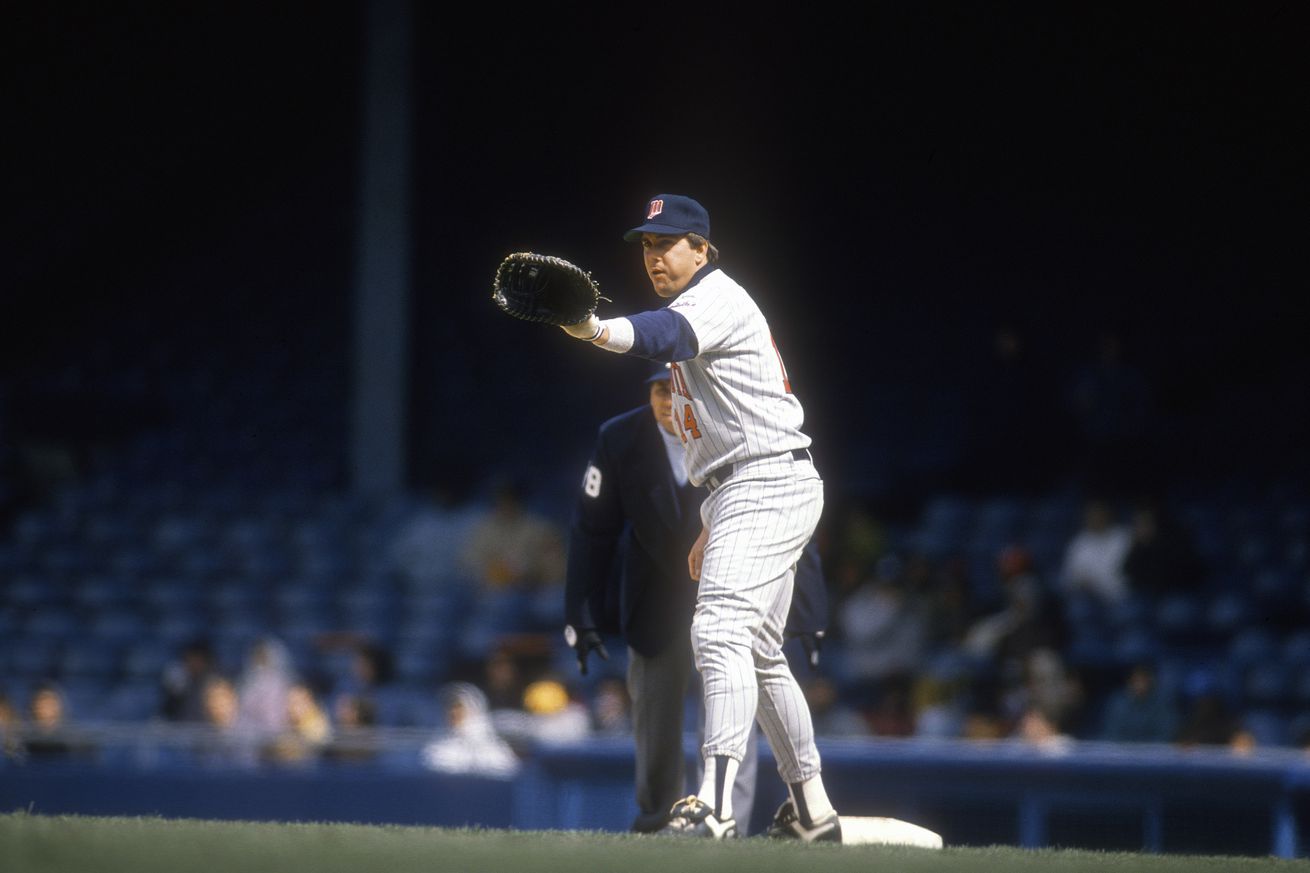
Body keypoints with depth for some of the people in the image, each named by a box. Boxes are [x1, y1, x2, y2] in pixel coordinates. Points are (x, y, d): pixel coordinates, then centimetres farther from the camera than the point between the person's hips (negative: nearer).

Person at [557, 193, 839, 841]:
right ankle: (812, 810, 28)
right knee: (759, 654, 19)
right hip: (741, 492, 12)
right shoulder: (696, 309, 21)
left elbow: (667, 335, -37)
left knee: (721, 631, -25)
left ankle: (714, 804, -37)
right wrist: (711, 525, 26)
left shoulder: (717, 299, -11)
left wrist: (596, 330, -57)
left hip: (768, 486, -12)